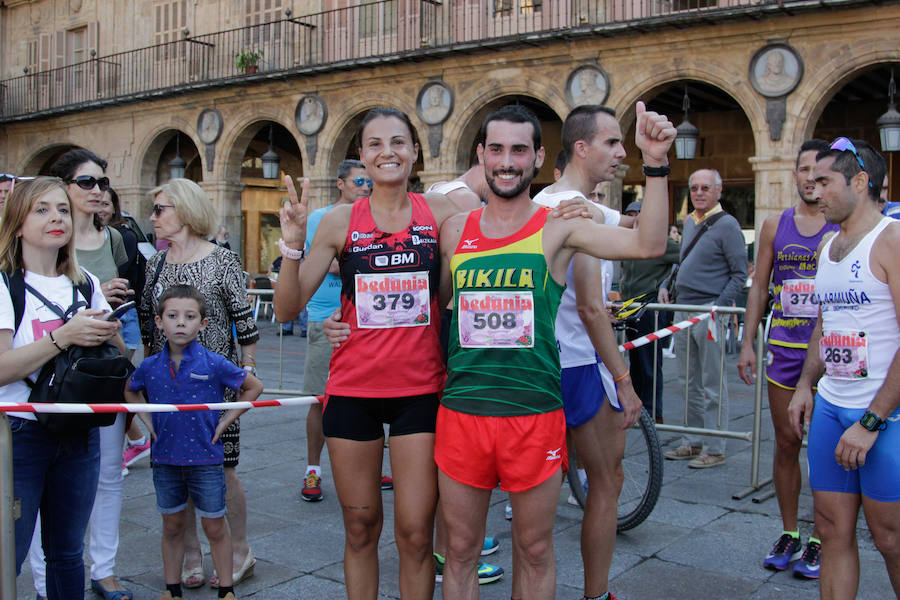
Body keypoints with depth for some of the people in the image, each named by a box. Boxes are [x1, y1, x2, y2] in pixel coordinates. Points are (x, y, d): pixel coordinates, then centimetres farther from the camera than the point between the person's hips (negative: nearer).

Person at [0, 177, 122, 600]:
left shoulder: (87, 283, 10)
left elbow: (118, 356, 15)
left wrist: (108, 335, -6)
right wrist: (63, 336, -24)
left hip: (79, 434, 5)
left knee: (67, 553, 13)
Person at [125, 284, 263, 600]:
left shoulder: (214, 364, -12)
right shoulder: (150, 367, -3)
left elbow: (254, 387, 0)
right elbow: (130, 391, 20)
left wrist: (225, 421, -4)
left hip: (206, 458, -2)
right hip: (165, 458, 3)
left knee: (215, 527, 7)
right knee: (172, 526, 15)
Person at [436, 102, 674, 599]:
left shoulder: (558, 227, -3)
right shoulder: (455, 230, 6)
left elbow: (647, 244, -16)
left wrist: (656, 163, -24)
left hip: (535, 413, -2)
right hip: (461, 409, 2)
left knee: (535, 550, 13)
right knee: (461, 549, 13)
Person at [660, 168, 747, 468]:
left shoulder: (727, 225, -8)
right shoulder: (688, 222, 14)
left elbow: (740, 273, -10)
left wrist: (719, 306, -18)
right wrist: (667, 285, 12)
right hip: (683, 312, 7)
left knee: (712, 386, -1)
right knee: (690, 383, 13)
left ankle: (715, 449, 7)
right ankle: (692, 442, 23)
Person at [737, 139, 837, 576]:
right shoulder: (775, 225, 8)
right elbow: (759, 287, 10)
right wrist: (747, 343, 5)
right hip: (784, 349, 3)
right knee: (785, 444, 8)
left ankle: (819, 541, 16)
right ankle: (789, 534, 21)